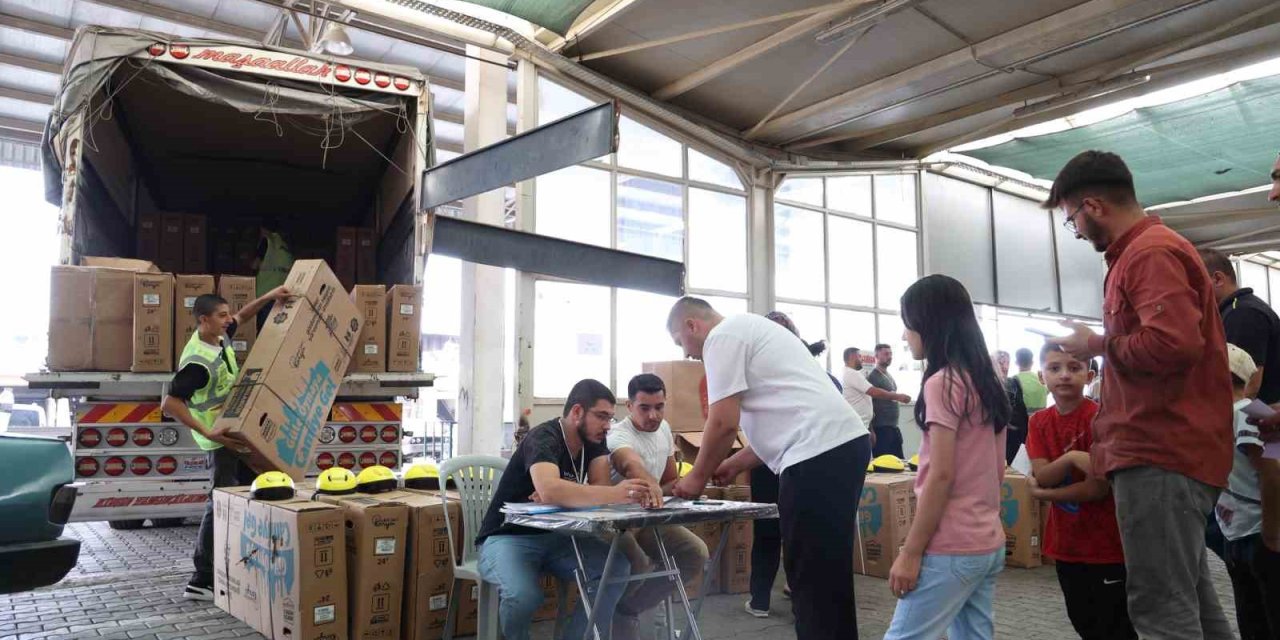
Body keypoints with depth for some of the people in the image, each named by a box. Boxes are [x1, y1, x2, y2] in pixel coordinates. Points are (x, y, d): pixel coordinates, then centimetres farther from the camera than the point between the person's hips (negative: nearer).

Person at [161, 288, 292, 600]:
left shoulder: (220, 337, -2)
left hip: (240, 430, 10)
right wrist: (207, 433, -32)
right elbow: (169, 404, -30)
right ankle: (201, 582, 0)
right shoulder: (198, 361, -27)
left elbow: (242, 317, 19)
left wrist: (268, 297, 5)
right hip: (222, 439, -10)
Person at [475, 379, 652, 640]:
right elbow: (549, 490, -42)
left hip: (555, 536, 6)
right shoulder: (544, 439, -23)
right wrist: (615, 494, -47)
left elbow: (600, 486, -12)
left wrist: (562, 497, -29)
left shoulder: (594, 440, 0)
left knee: (617, 567, -18)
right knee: (524, 595, -35)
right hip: (508, 537, -6)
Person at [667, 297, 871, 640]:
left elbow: (724, 422, -9)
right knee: (828, 577, 18)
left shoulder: (722, 336, -3)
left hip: (819, 454, -10)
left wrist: (698, 477, 6)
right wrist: (733, 465, 29)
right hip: (845, 443, 10)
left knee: (812, 579, -2)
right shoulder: (749, 329, 27)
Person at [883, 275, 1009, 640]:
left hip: (951, 549, -9)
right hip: (988, 544, 9)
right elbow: (997, 469, 16)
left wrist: (910, 552, -15)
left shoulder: (942, 384, -14)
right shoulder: (988, 382, 12)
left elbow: (941, 475, -18)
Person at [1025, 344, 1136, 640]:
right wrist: (1071, 457, -27)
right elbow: (1041, 476, -9)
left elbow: (1099, 488, -18)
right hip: (1067, 543, 6)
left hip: (1107, 544, -6)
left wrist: (1042, 494, -10)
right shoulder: (1039, 422, 3)